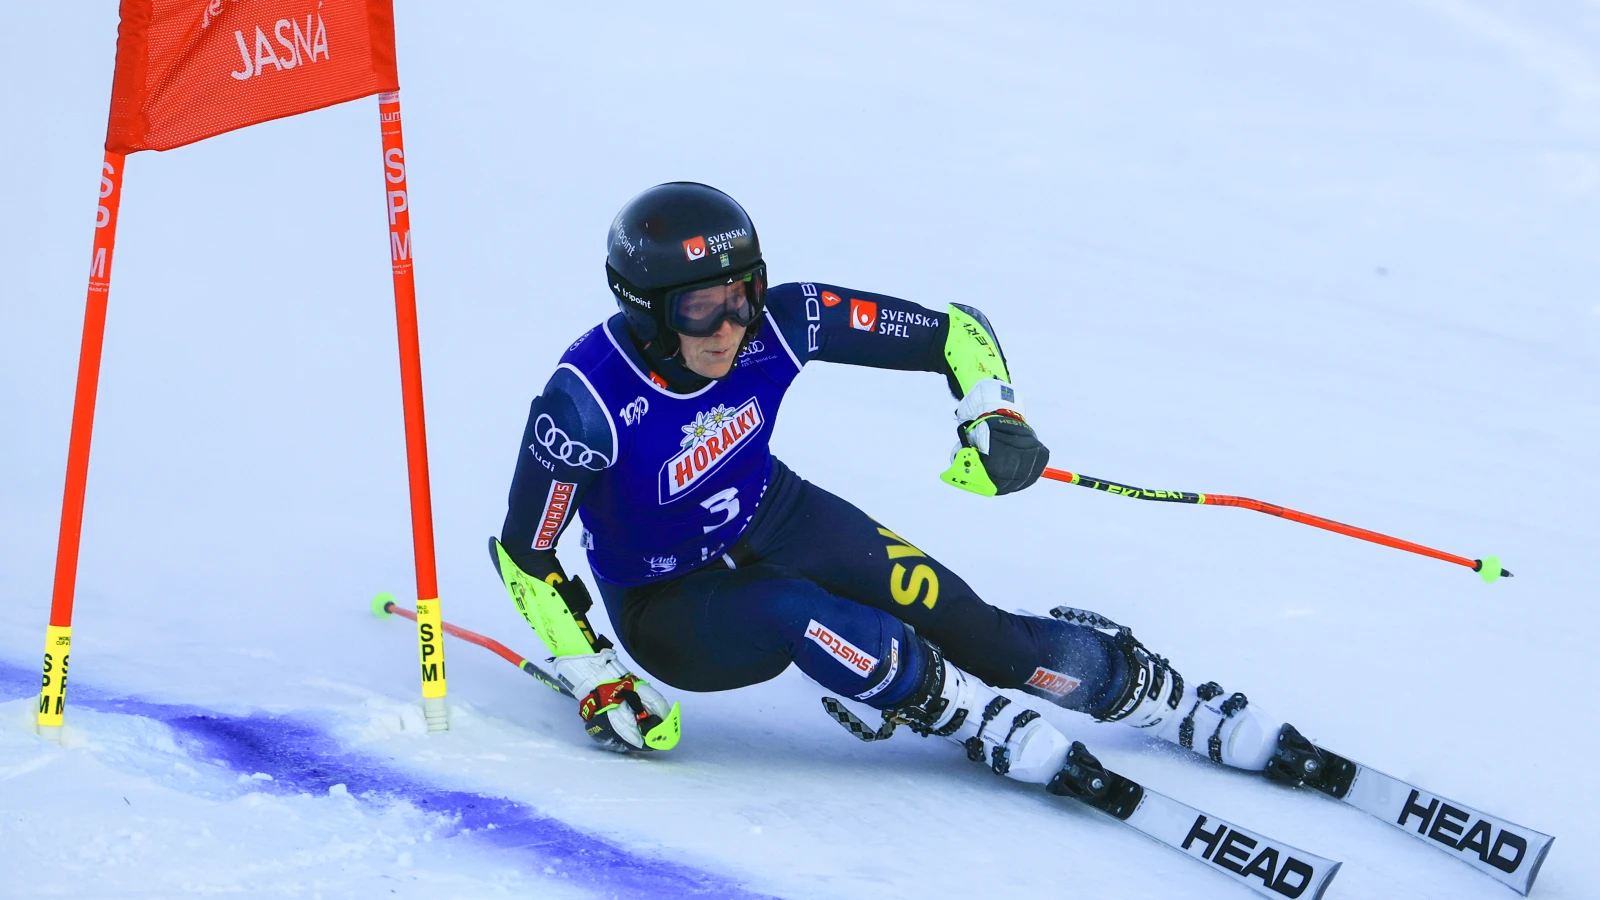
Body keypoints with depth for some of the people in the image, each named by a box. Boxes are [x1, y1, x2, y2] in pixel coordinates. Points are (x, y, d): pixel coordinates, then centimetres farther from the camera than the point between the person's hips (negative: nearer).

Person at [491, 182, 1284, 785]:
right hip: (667, 606, -3)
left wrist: (994, 411, -32)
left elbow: (953, 330, -15)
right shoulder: (588, 402, -33)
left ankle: (1176, 703, 6)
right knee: (794, 614, -35)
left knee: (963, 627, -11)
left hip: (772, 521, 3)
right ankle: (989, 727, -18)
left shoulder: (776, 323, -24)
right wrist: (595, 681, -21)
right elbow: (523, 556, -19)